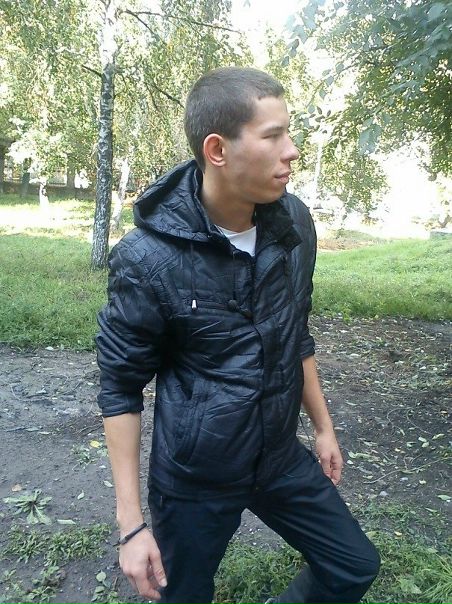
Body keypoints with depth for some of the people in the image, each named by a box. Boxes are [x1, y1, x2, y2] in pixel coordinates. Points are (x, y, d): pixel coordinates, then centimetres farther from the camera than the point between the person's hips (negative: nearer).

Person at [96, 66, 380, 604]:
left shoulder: (295, 224, -7)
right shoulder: (148, 258, -23)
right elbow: (120, 388, -14)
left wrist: (323, 427, 13)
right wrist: (131, 522, -13)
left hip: (281, 458, 5)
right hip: (193, 477, -4)